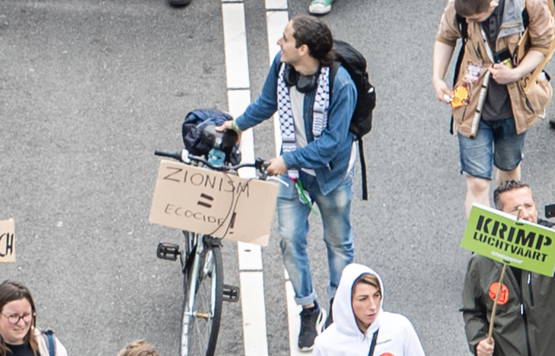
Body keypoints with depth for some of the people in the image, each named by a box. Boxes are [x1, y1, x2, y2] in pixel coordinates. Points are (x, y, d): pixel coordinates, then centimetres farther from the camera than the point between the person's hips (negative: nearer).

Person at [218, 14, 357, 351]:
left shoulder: (340, 84, -30)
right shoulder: (282, 64, -14)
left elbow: (333, 140, -27)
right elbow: (268, 102, 9)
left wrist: (289, 159, -27)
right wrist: (238, 124, 19)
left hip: (331, 173, -4)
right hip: (293, 172, 4)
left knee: (338, 242, 15)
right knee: (290, 240, 0)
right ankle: (309, 310, 17)